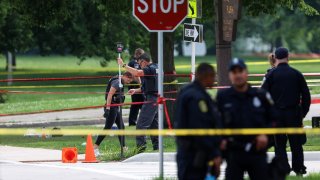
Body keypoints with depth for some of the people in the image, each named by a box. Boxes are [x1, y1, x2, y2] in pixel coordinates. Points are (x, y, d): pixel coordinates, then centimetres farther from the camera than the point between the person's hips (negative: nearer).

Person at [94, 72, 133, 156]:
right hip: (112, 107, -10)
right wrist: (107, 108, -27)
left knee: (121, 127, 14)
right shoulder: (117, 82, -14)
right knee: (107, 128, -13)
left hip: (115, 108, 10)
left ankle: (124, 148, 22)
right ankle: (95, 147, -14)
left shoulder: (119, 82, 18)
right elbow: (110, 95, -22)